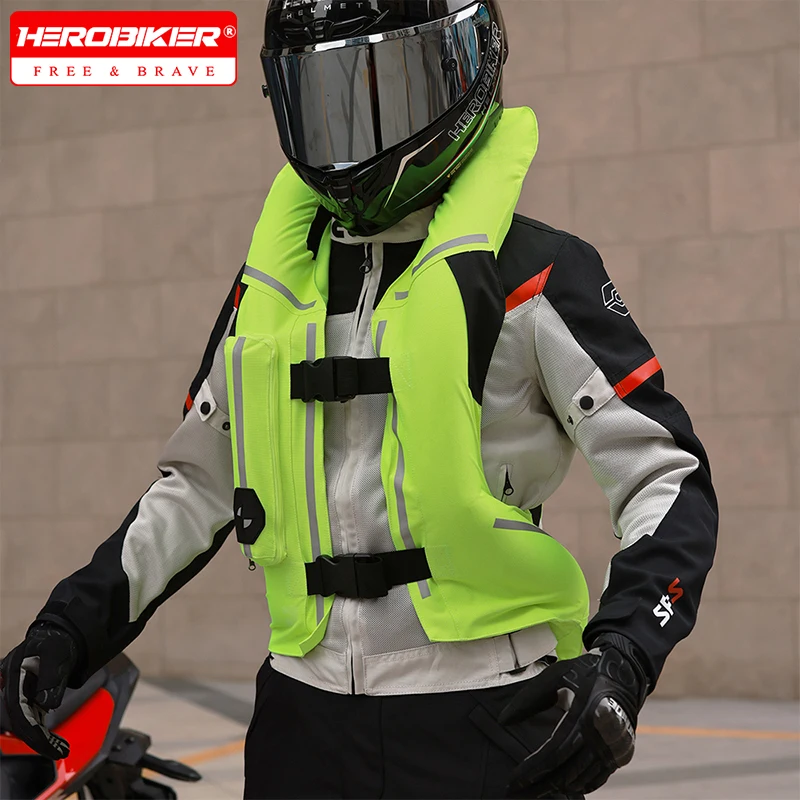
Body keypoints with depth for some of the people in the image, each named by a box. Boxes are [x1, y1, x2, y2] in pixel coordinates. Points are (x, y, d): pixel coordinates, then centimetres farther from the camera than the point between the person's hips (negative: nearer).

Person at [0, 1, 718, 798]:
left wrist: (619, 660, -22)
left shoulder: (528, 274, -5)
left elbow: (671, 479, -7)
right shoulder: (272, 281, 13)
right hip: (305, 714, 5)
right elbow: (198, 482, 20)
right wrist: (70, 628, 11)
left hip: (482, 722, -5)